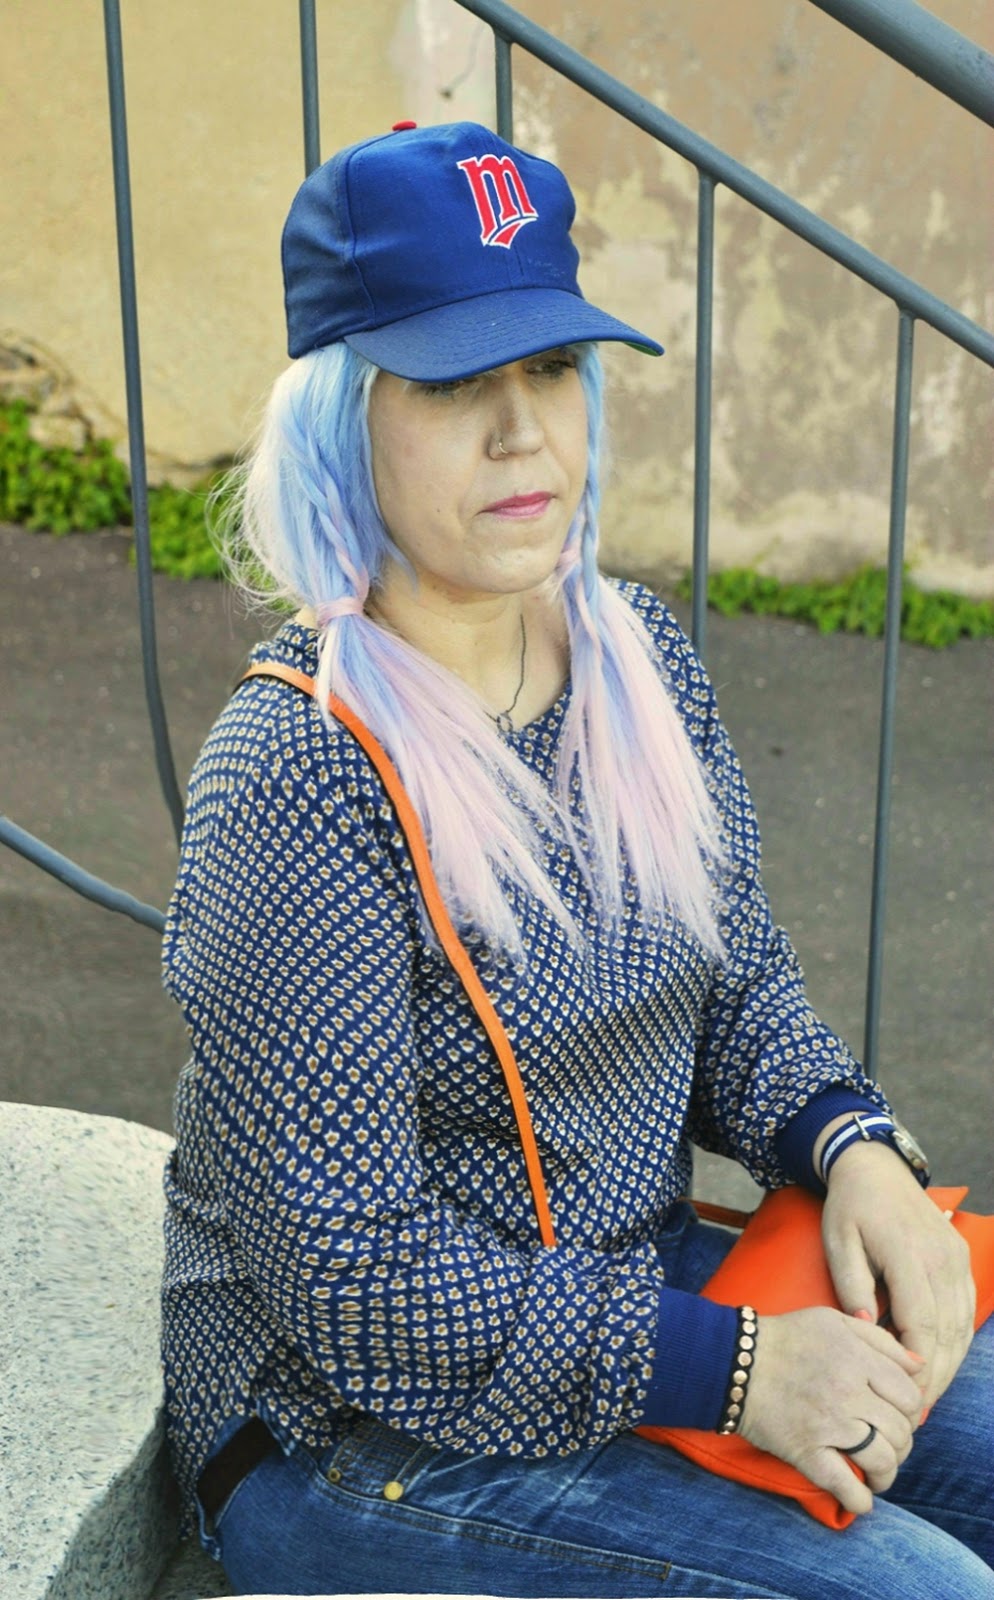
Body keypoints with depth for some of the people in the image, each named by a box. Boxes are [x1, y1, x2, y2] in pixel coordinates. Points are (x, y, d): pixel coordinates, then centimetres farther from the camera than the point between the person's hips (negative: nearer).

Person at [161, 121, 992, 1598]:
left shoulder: (638, 656, -2)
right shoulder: (298, 779, -25)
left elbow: (740, 989, 10)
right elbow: (341, 1270, -23)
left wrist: (852, 1147, -11)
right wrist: (724, 1371, -23)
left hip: (637, 1292, 7)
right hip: (351, 1436, -7)